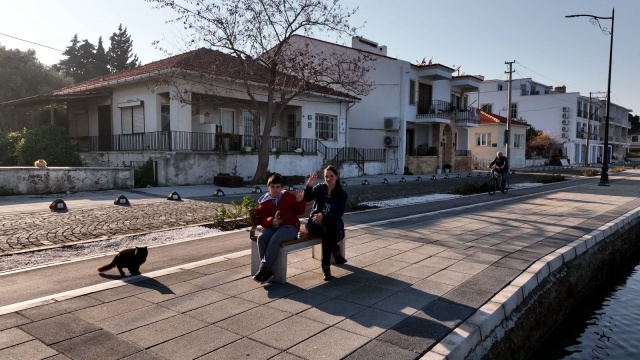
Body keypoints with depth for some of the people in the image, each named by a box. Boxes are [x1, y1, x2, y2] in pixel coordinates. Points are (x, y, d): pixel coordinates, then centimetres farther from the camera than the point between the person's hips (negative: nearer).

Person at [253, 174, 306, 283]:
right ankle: (268, 271, -25)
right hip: (272, 227, 3)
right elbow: (262, 220, 4)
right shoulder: (264, 201, 11)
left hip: (289, 226, -2)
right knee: (261, 238, -29)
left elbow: (300, 211, 10)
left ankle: (263, 269, -28)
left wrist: (300, 201, -10)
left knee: (275, 238, -33)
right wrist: (271, 221, -18)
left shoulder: (288, 196, 9)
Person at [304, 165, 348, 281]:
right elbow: (307, 198, -14)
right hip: (315, 223, 0)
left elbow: (338, 214, -11)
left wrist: (323, 216, -28)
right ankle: (335, 252, -16)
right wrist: (309, 185, -32)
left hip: (333, 225, 0)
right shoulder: (319, 188, 5)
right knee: (327, 230, -35)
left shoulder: (342, 194, 1)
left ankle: (326, 266, -28)